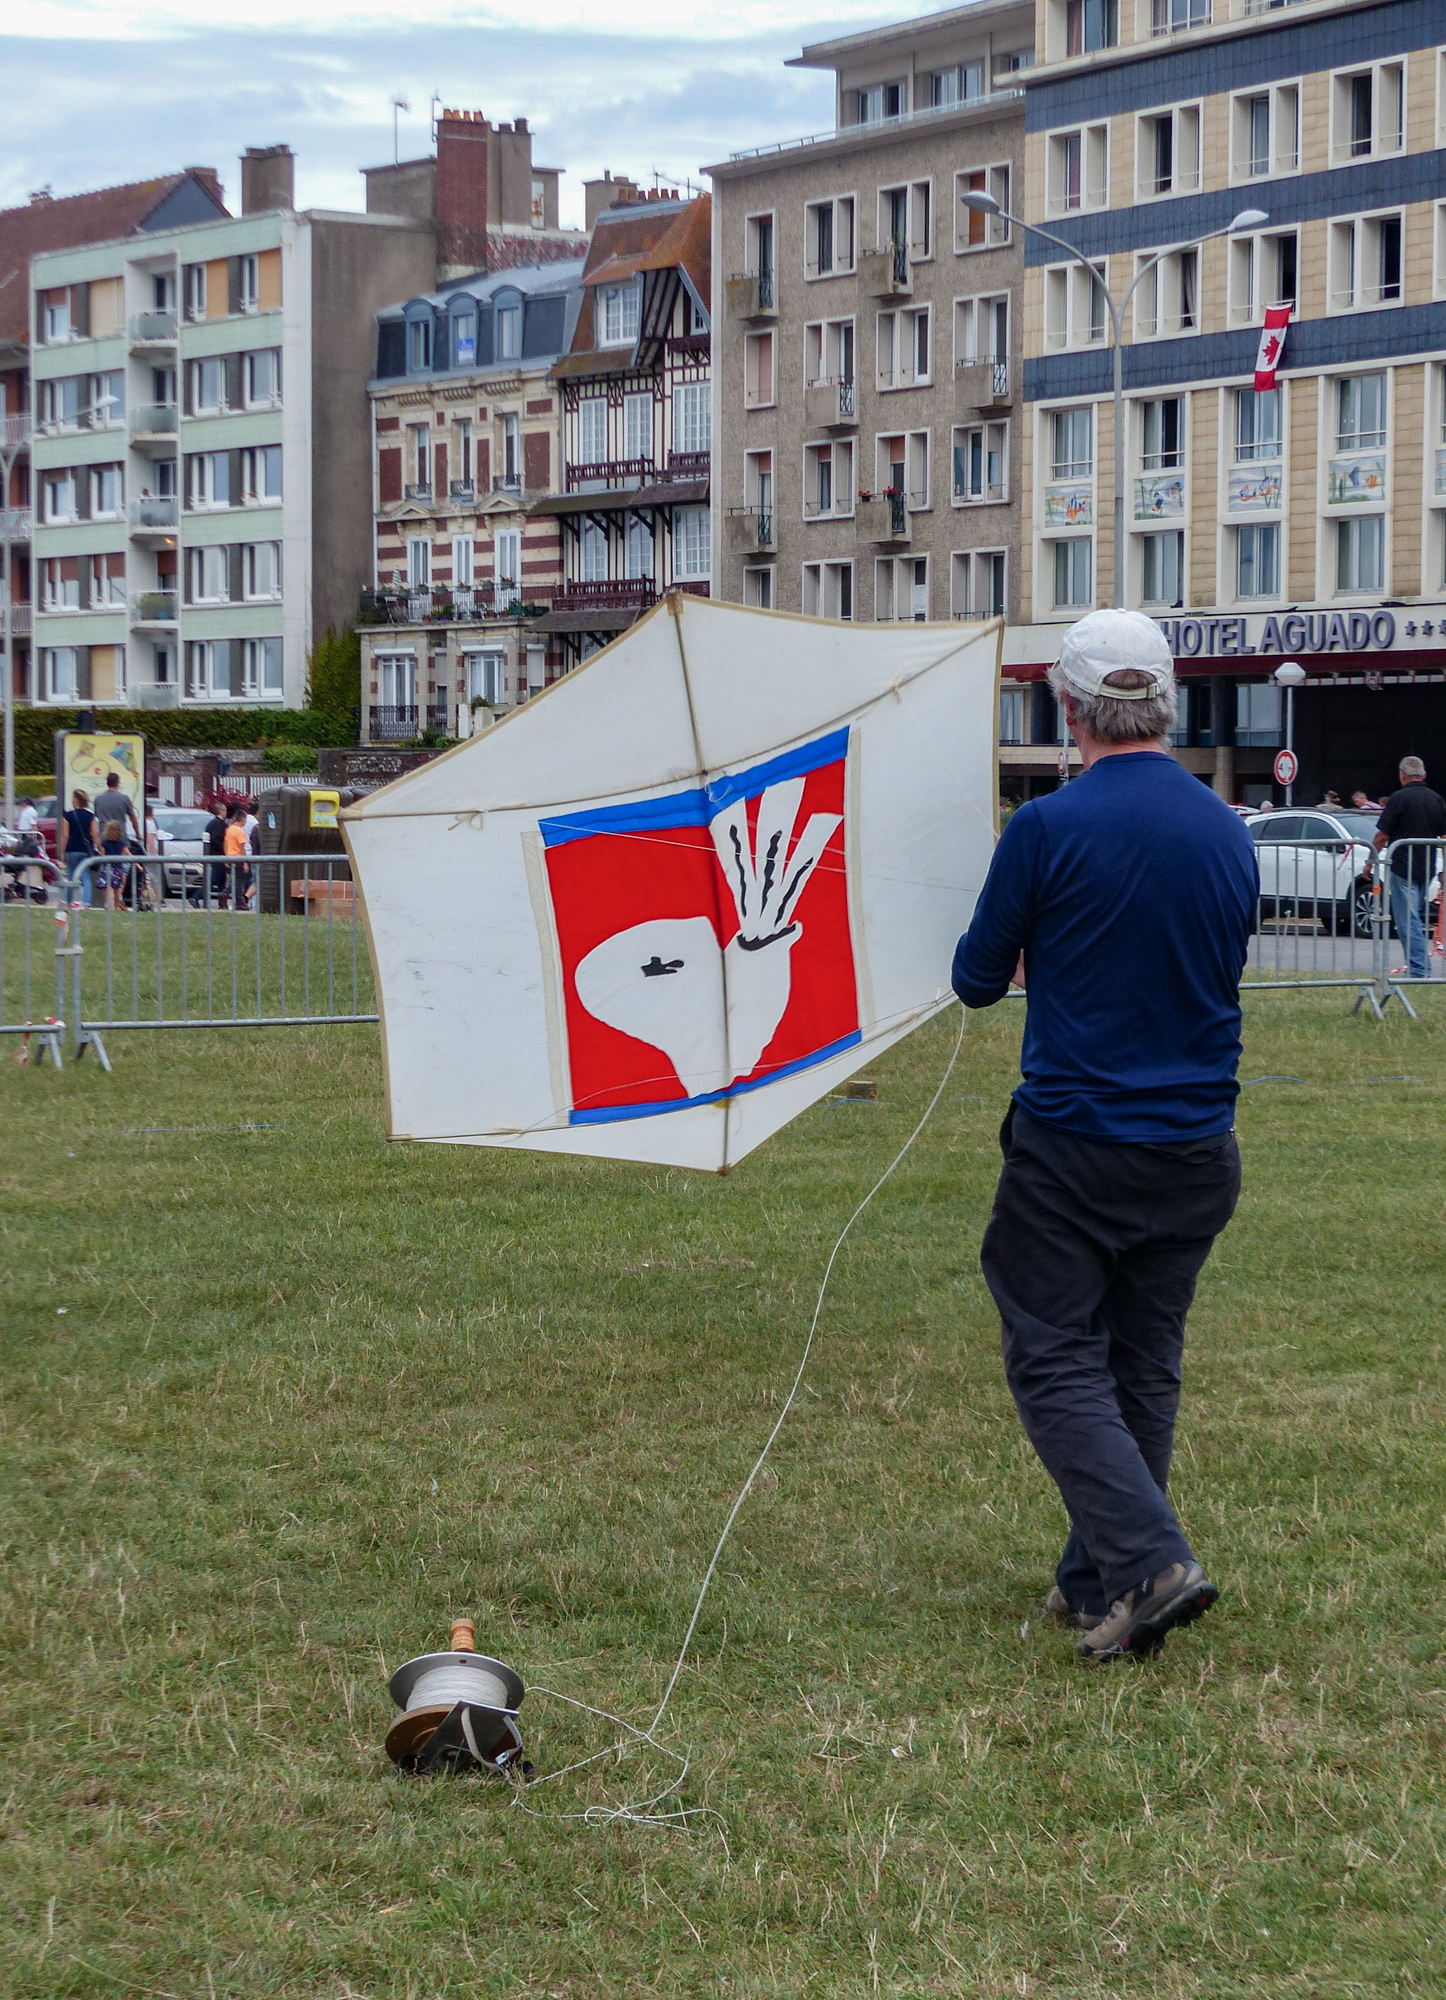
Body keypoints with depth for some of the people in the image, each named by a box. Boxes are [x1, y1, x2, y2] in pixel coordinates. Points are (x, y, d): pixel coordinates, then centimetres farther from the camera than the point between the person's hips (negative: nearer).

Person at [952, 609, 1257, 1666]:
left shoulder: (1050, 828, -13)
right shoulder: (1229, 833, 3)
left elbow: (977, 981, -2)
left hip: (1075, 1146, -5)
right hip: (1197, 1150, 5)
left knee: (1058, 1363, 2)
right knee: (1145, 1366, 14)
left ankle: (1148, 1560, -13)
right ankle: (1097, 1583, 20)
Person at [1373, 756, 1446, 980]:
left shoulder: (1399, 799, -11)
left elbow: (1382, 837, -11)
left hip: (1403, 867, -6)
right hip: (1427, 867, 6)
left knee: (1407, 918, -6)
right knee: (1418, 915, 18)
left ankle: (1417, 969, -12)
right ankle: (1414, 964, 22)